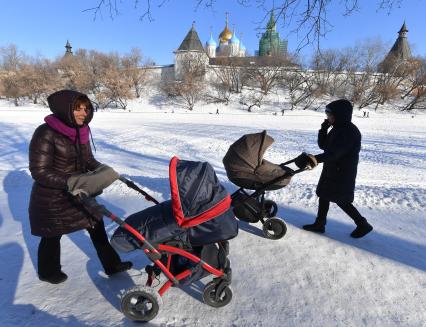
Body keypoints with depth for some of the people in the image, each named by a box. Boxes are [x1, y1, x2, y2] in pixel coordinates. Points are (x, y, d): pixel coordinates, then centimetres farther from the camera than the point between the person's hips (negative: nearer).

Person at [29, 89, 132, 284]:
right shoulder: (46, 133, -22)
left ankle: (112, 265, 27)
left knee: (96, 225, 11)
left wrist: (103, 170, -13)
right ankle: (48, 272, 44)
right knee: (53, 235, 15)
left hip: (79, 192, 6)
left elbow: (88, 160, 7)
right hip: (52, 198, -6)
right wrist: (70, 182, -32)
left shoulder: (80, 131, -2)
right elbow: (39, 171, -22)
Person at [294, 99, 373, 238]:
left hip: (343, 173, -9)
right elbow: (323, 145, 8)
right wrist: (324, 128, -3)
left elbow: (335, 152, -33)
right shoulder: (337, 129, 8)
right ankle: (319, 224, 26)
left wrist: (317, 158, -46)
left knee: (341, 200, 3)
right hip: (331, 170, 9)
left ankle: (363, 225, 22)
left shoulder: (350, 131, -21)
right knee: (323, 195, 13)